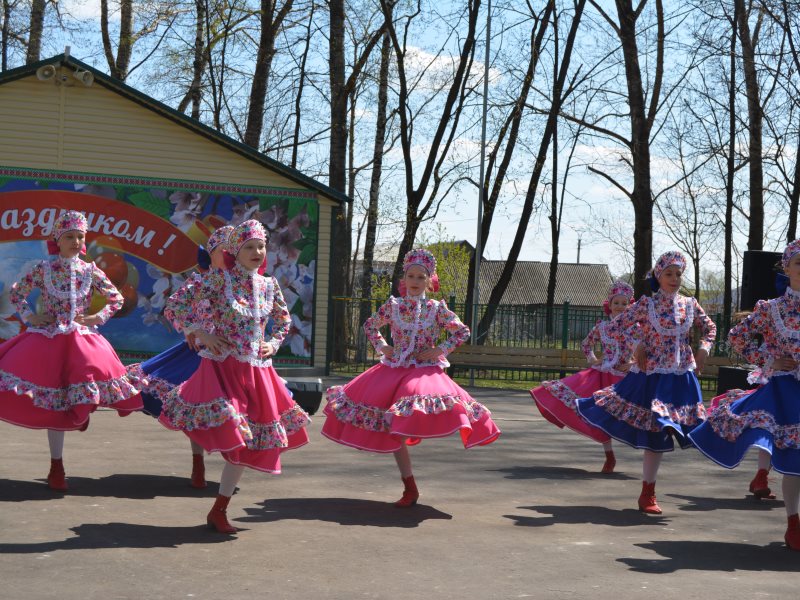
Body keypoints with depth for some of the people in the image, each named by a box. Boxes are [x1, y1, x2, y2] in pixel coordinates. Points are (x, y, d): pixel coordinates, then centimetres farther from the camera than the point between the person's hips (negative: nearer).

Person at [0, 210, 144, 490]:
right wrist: (30, 316, 0)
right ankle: (56, 467, 12)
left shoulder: (90, 271, 3)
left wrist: (97, 318, 1)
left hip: (81, 340, 1)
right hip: (48, 338, -1)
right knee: (53, 404, 0)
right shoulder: (43, 269, 0)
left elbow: (117, 299, 13)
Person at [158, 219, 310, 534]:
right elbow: (174, 305, -7)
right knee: (232, 436, -22)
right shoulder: (219, 279, -7)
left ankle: (219, 510, 19)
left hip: (256, 371, 5)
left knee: (247, 442, 7)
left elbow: (283, 319, 25)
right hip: (223, 365, -5)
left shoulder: (269, 285, 7)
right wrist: (201, 333, -12)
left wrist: (273, 344, 8)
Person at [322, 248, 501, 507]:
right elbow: (370, 325, 20)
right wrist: (381, 347, 5)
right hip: (395, 368, 3)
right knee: (393, 429, 2)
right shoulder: (392, 306, 5)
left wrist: (440, 350, -6)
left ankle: (410, 488, -8)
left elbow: (462, 332, 5)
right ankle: (410, 488, 13)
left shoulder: (437, 308, -1)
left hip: (425, 370, -3)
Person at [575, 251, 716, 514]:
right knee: (653, 432, -3)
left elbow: (710, 328, 20)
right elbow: (617, 326, -3)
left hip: (681, 377, 3)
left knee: (658, 434, 7)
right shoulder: (647, 304, -6)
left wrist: (704, 348, 3)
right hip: (652, 374, -3)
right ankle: (647, 494, 13)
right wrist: (638, 342, -11)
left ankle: (647, 494, 22)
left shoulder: (690, 304, 5)